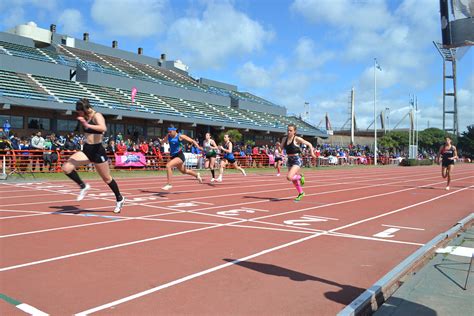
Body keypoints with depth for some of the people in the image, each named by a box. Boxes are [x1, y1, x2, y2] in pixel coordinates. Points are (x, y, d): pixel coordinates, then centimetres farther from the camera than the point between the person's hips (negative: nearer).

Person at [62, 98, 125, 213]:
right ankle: (83, 186, 9)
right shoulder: (86, 118, 7)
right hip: (86, 150, 7)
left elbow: (103, 128, -37)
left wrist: (87, 125, -43)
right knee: (66, 168, -13)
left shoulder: (97, 116, -14)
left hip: (97, 151, -7)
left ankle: (119, 199, 28)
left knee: (107, 178, 7)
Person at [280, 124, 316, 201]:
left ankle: (300, 177, 8)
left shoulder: (297, 139, -11)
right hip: (290, 160, 6)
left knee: (289, 177, -23)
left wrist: (312, 152, -16)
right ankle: (301, 193, 38)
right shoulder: (284, 139, 4)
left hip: (297, 160, -6)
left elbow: (309, 144, -5)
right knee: (293, 180, 15)